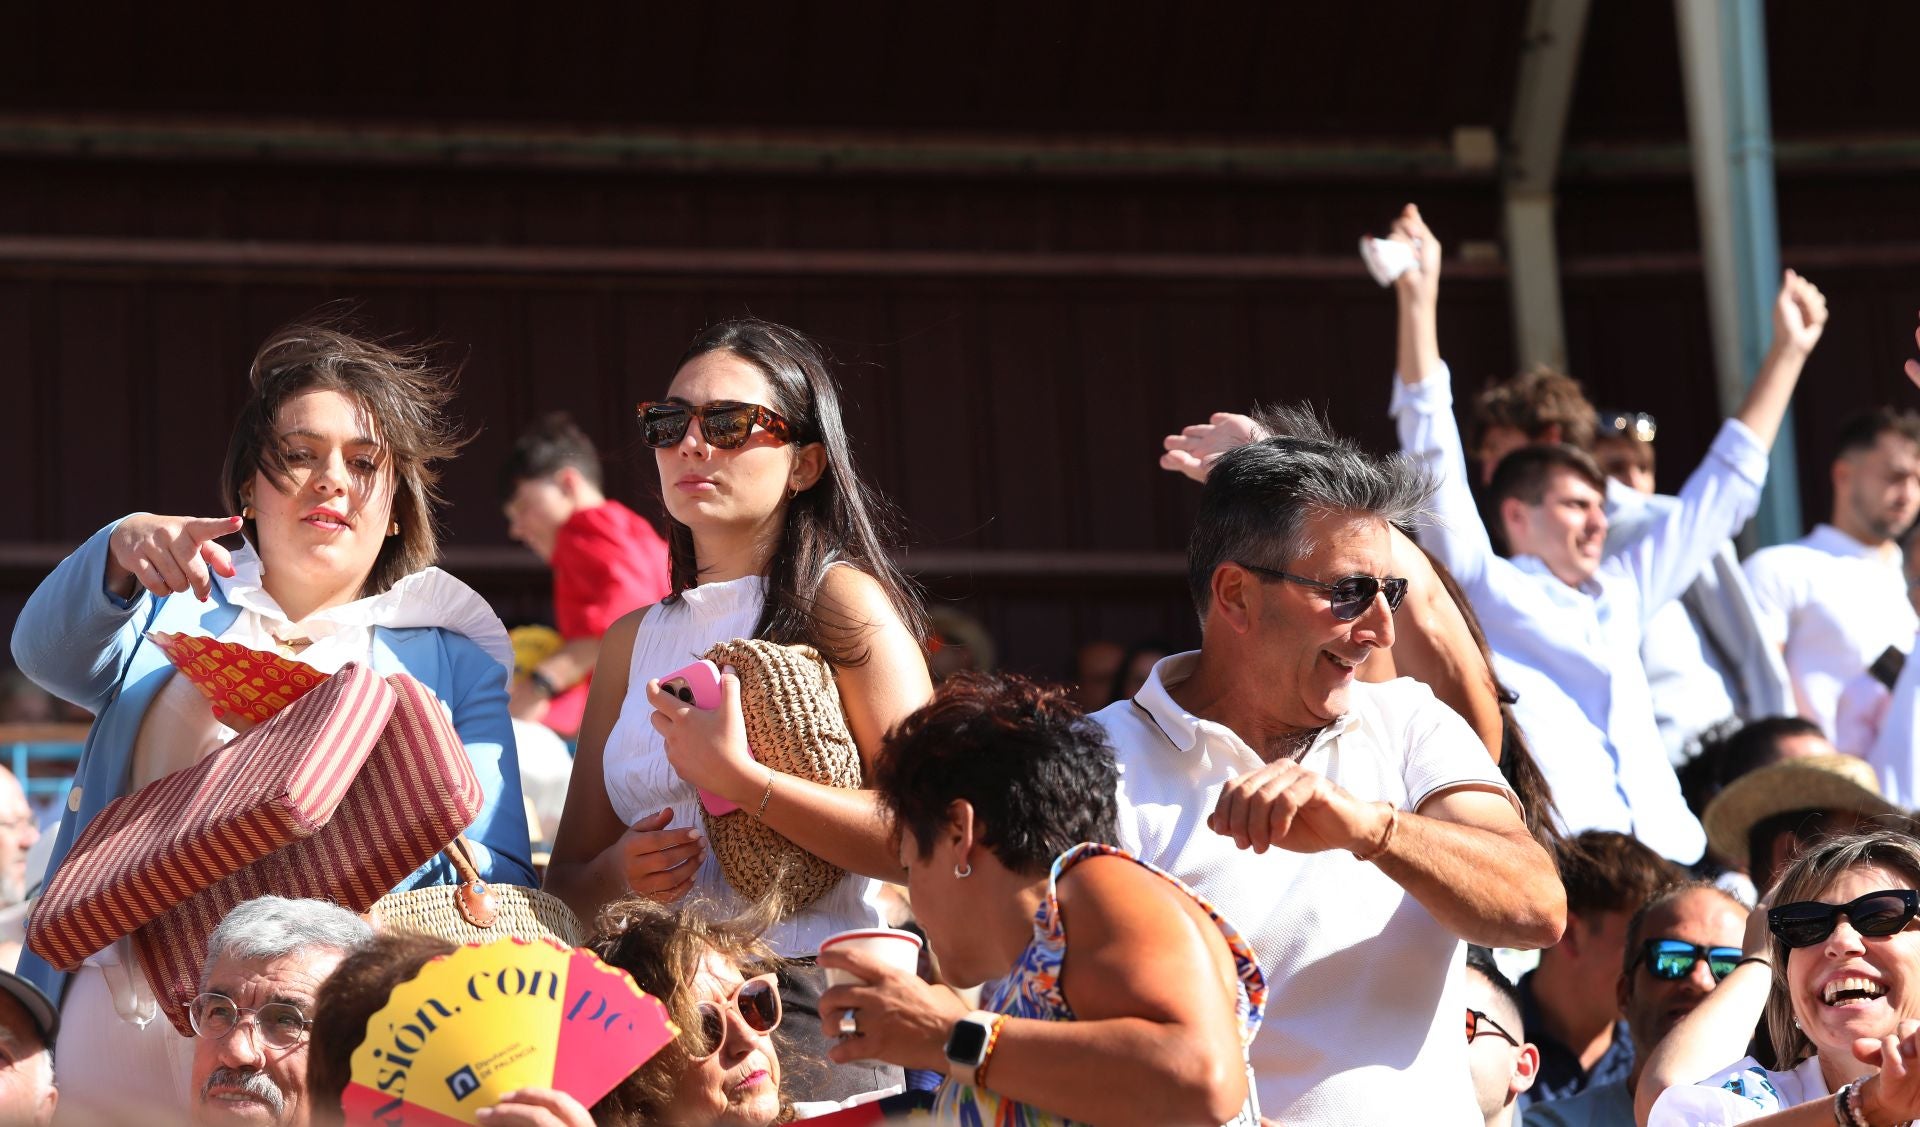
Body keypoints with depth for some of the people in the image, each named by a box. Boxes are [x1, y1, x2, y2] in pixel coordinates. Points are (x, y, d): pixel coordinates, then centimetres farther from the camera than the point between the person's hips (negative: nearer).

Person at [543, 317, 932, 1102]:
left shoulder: (842, 601, 1)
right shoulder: (631, 641, 19)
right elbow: (566, 883, 19)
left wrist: (736, 779, -15)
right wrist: (618, 876, -3)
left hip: (807, 1006, -5)